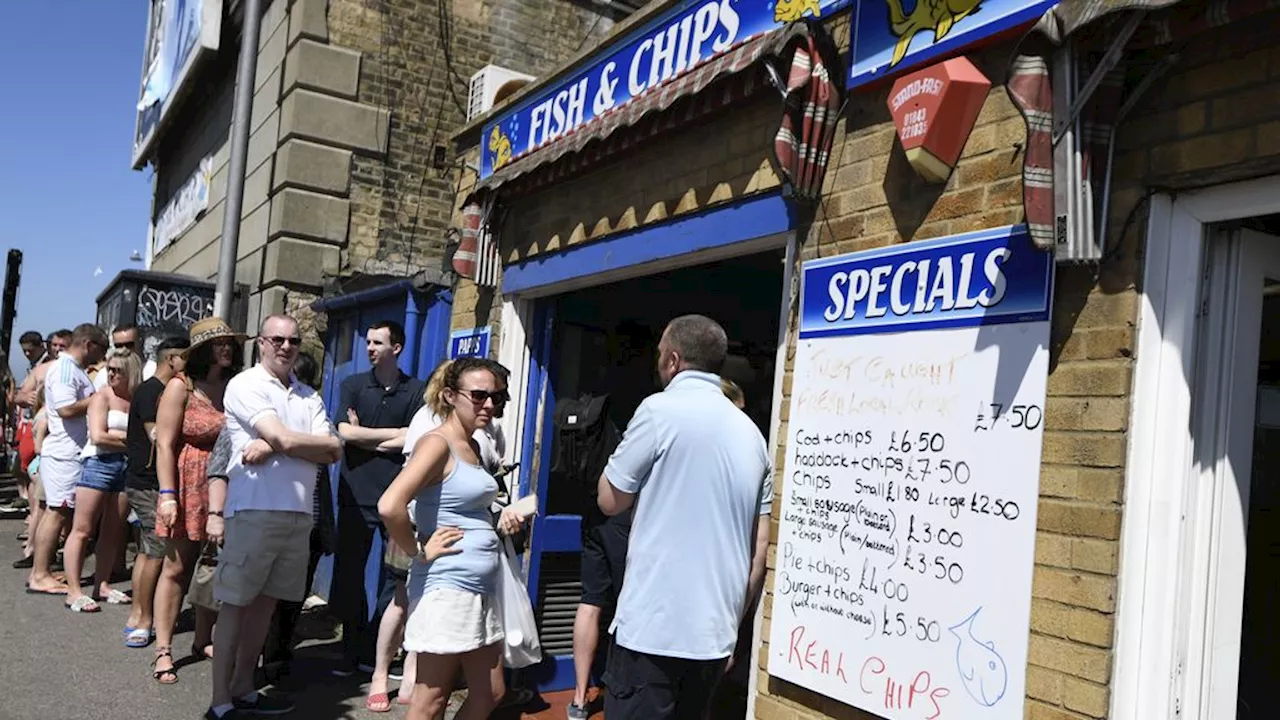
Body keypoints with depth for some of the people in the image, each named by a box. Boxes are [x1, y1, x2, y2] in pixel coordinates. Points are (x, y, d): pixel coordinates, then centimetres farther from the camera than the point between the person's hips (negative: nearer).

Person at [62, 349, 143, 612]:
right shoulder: (102, 396, -2)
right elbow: (98, 436, -9)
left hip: (127, 466, 4)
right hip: (99, 463, -4)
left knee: (113, 532, 8)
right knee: (82, 530, -3)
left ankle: (102, 585, 16)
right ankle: (73, 591, 0)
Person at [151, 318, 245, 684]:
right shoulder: (181, 387, -4)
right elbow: (165, 445, -7)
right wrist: (167, 494, -13)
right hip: (189, 486, -4)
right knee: (177, 568, 1)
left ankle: (203, 641, 23)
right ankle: (163, 651, 7)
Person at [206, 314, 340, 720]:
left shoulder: (308, 396, 13)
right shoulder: (244, 386, -4)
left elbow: (333, 454, 0)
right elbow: (286, 440, -17)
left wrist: (273, 447, -11)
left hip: (298, 514, 6)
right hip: (254, 511, -6)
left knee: (265, 603, 14)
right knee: (235, 605, 2)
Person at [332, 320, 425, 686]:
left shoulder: (416, 391, 3)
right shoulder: (353, 385, 7)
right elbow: (345, 433, -5)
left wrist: (364, 436, -6)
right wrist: (393, 433, -6)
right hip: (356, 495, 1)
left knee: (396, 576, 2)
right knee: (349, 574, 7)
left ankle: (371, 652, 16)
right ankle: (352, 649, 21)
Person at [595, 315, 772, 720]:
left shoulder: (661, 409, -8)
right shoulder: (751, 434, 11)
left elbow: (610, 501, -1)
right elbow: (760, 546, 11)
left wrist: (626, 454, 14)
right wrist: (734, 622, 18)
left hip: (653, 629, -6)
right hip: (714, 634, 7)